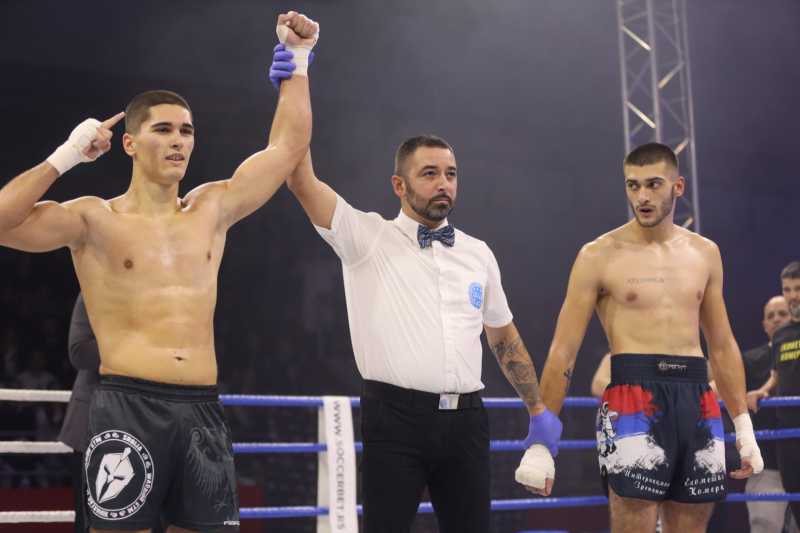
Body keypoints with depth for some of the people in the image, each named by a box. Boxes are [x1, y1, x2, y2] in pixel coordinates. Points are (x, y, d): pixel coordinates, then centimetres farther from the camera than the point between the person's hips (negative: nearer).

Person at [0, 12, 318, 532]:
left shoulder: (212, 208, 14)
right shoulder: (95, 219, 1)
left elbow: (288, 145, 18)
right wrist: (66, 157, -9)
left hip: (203, 409, 4)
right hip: (128, 406, -4)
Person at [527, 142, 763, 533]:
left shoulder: (704, 253, 13)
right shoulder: (599, 256, 0)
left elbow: (723, 347, 19)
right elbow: (563, 352, -2)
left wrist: (744, 427, 14)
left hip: (697, 401, 5)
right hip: (634, 398, -4)